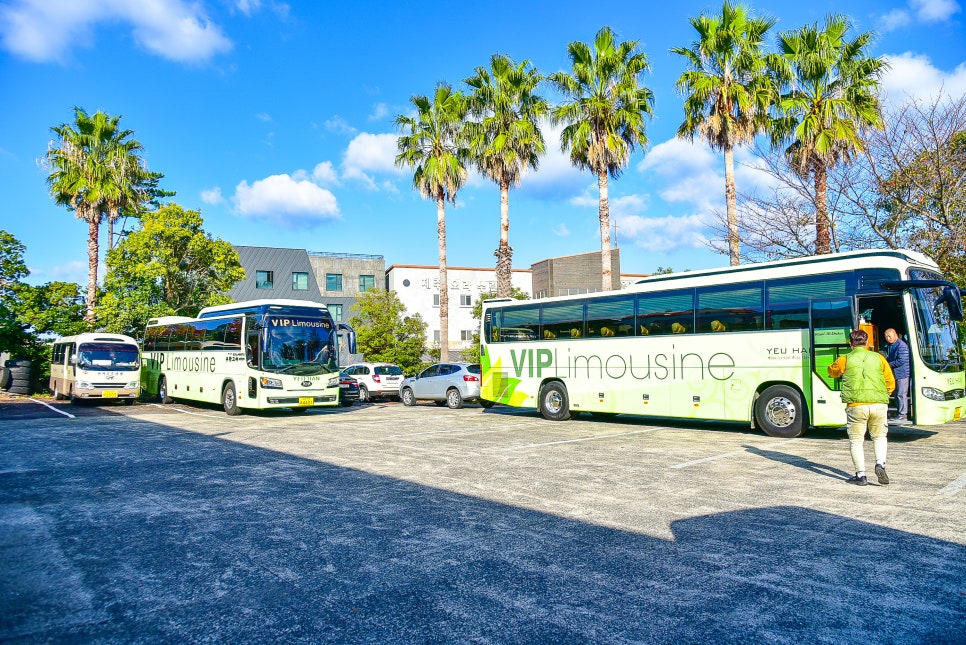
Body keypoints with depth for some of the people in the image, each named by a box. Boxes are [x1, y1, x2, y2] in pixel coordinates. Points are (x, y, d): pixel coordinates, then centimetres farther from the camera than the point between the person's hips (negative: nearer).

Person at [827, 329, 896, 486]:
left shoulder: (845, 360, 3)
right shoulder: (878, 358, 9)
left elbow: (832, 372, 23)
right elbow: (891, 383, 12)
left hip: (856, 405, -2)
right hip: (879, 405, 2)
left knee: (856, 440, 8)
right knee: (880, 436, 21)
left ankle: (861, 475, 6)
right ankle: (880, 464, 1)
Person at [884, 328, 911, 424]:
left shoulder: (901, 345, -16)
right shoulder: (889, 346, 14)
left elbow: (901, 361, -21)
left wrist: (889, 364, -13)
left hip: (902, 374, -10)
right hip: (895, 374, 10)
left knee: (901, 394, -7)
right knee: (897, 394, 14)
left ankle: (903, 415, -3)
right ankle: (900, 414, 21)